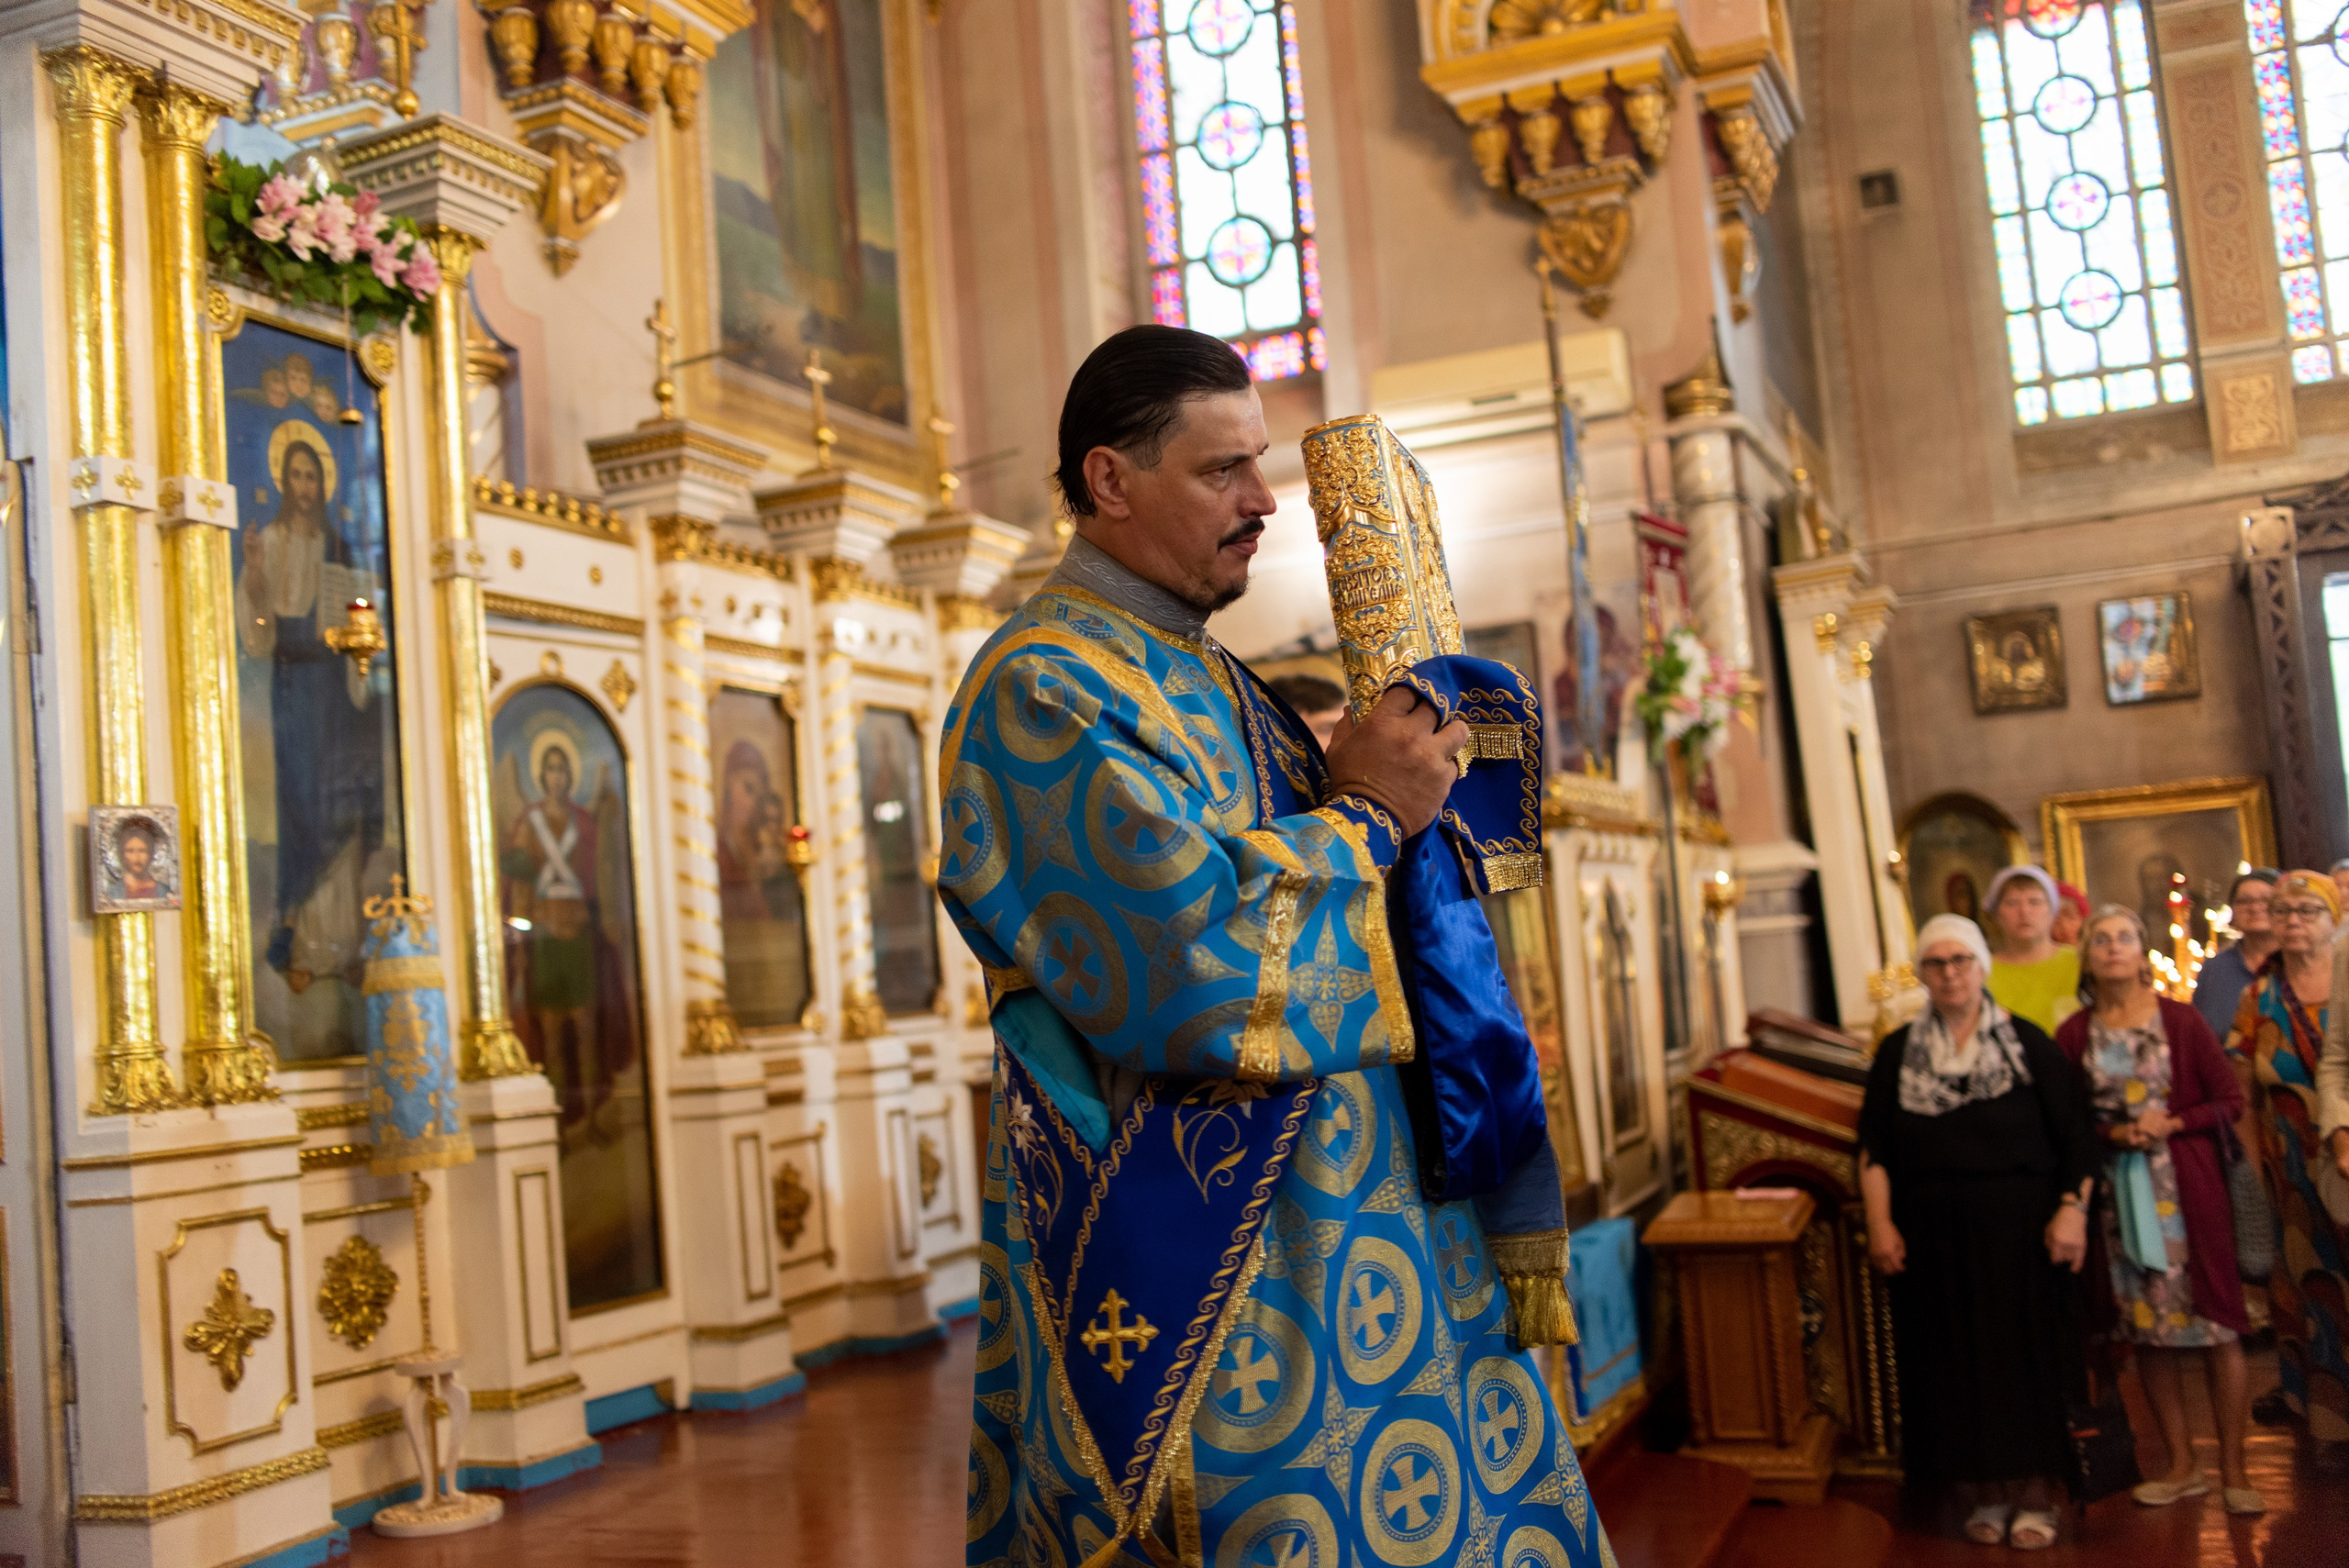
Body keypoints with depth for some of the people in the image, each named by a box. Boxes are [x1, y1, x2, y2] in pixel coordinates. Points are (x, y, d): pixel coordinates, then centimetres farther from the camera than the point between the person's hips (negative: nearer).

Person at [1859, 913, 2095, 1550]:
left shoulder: (2027, 1041, 1)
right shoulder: (1898, 1052, 7)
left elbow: (2075, 1135, -2)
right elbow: (1875, 1147, 6)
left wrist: (2073, 1209, -12)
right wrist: (1880, 1223, -2)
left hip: (2017, 1230, -2)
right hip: (1935, 1235, 2)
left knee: (2027, 1357, 1)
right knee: (1956, 1363, 4)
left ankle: (2034, 1495, 11)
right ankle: (1984, 1494, 14)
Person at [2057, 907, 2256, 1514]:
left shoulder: (2181, 1020, -1)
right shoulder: (2074, 1034, 2)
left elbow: (2230, 1101, 0)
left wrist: (2171, 1125, -13)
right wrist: (2115, 1134, -9)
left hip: (2189, 1186, -2)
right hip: (2118, 1190, 2)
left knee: (2216, 1321, -2)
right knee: (2147, 1326, 7)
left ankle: (2233, 1469, 7)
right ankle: (2182, 1465, 18)